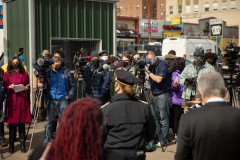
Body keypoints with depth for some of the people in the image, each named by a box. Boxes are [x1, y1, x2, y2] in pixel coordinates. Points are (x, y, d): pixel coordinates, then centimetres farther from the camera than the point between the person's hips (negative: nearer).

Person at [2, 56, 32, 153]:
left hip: (22, 100, 2)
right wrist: (9, 87, -11)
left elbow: (28, 89, 17)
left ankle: (22, 145, 10)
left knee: (22, 124, 2)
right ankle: (11, 146, 8)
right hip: (12, 101, -1)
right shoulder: (7, 74, 8)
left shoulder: (25, 74, 13)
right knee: (12, 124, -2)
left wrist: (26, 88, -5)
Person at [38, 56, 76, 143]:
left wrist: (69, 95, -1)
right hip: (51, 100, -1)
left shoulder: (66, 71, 7)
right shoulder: (47, 72, 4)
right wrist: (39, 85, -18)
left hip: (63, 100, 1)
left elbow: (72, 85, 11)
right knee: (49, 121, 0)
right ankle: (46, 142, 9)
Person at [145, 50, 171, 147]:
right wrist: (152, 92, 14)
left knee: (163, 119, -4)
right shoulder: (151, 66, 14)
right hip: (154, 96, 8)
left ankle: (163, 141, 0)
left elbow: (158, 79, -23)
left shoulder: (162, 65, -11)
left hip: (162, 96, -8)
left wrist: (148, 72, -16)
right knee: (156, 118, 11)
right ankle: (156, 137, 19)